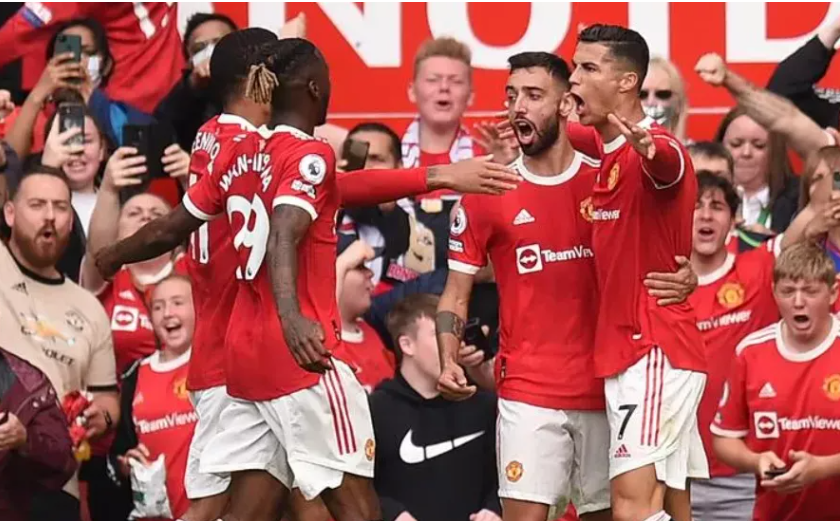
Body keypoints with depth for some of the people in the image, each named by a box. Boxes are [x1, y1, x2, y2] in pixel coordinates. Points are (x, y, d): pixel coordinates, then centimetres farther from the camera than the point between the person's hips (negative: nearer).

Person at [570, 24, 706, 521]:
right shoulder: (607, 159, 15)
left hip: (655, 353, -10)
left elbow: (666, 163, -38)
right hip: (629, 353, 10)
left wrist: (647, 148, -64)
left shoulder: (657, 149, -15)